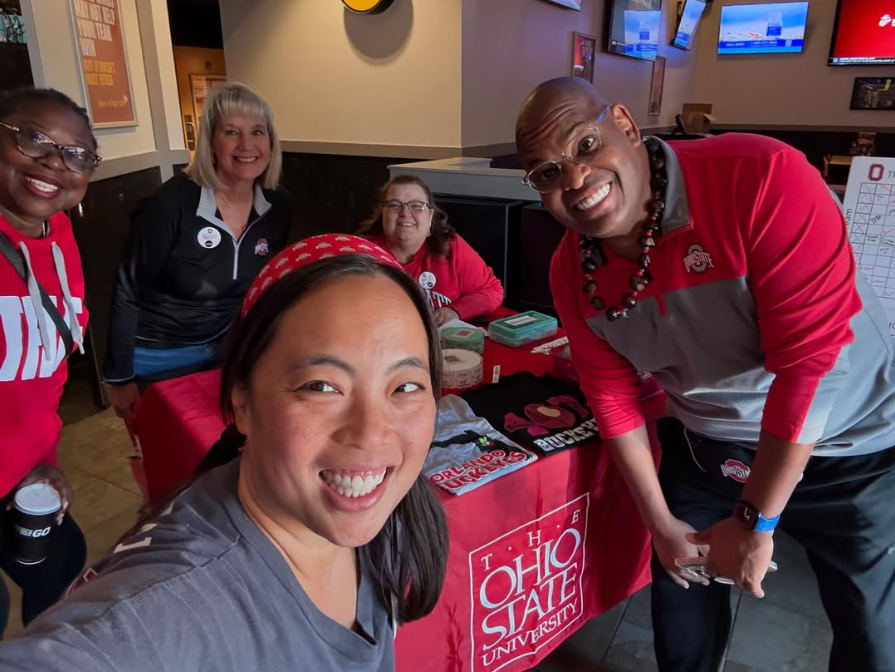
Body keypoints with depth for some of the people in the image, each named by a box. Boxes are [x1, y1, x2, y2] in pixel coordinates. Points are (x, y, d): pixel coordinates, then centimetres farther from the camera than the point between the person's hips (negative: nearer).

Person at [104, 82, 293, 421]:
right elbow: (127, 293, -16)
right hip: (159, 354, -4)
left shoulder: (279, 205, -10)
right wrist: (119, 379, -12)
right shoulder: (174, 202, -24)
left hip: (231, 347, 4)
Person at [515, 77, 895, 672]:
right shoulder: (572, 271, -12)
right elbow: (613, 394, -3)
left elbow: (809, 359, -30)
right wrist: (660, 522, 1)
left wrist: (753, 522, -22)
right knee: (682, 603, 19)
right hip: (706, 449, 4)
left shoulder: (763, 179, -29)